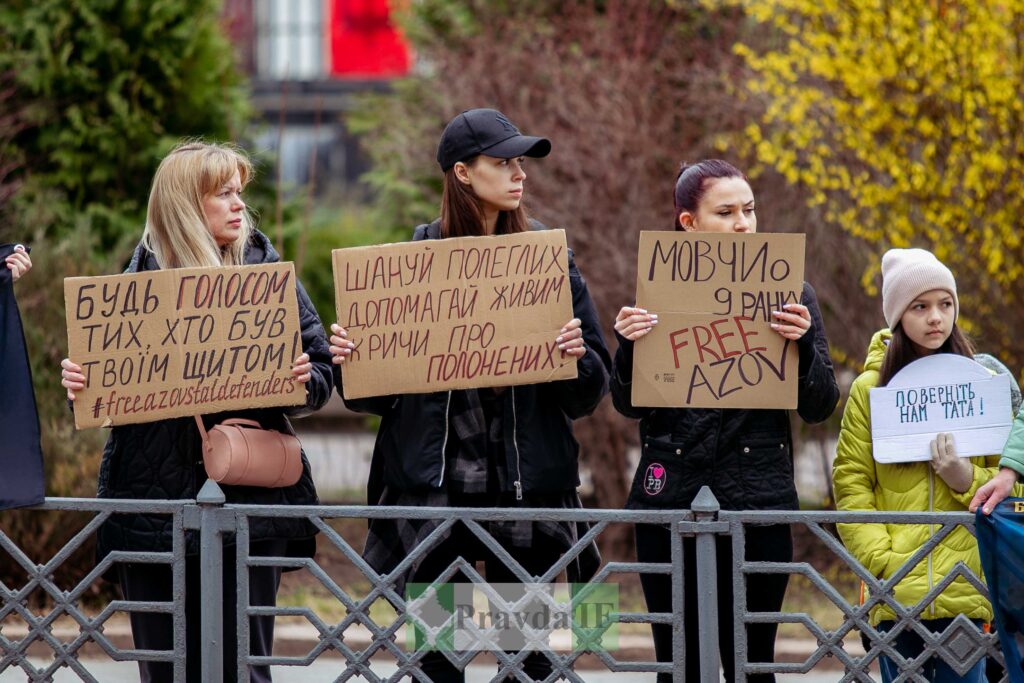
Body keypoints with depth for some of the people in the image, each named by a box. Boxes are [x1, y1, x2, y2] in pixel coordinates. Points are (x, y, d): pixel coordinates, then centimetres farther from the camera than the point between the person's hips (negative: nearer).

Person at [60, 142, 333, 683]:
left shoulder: (267, 272, 7)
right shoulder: (140, 278, 8)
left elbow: (320, 374, 6)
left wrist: (304, 379, -16)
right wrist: (78, 382, -7)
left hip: (248, 499, -1)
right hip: (156, 496, 1)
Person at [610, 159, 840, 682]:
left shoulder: (789, 295, 5)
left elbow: (820, 407, 3)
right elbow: (629, 405, 8)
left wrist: (802, 344, -15)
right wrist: (628, 345, -11)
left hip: (757, 500, -1)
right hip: (669, 499, 1)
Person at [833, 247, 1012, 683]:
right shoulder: (870, 389, 6)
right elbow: (850, 484, 3)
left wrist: (966, 479, -10)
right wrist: (881, 560, -9)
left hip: (964, 591, 0)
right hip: (896, 593, 0)